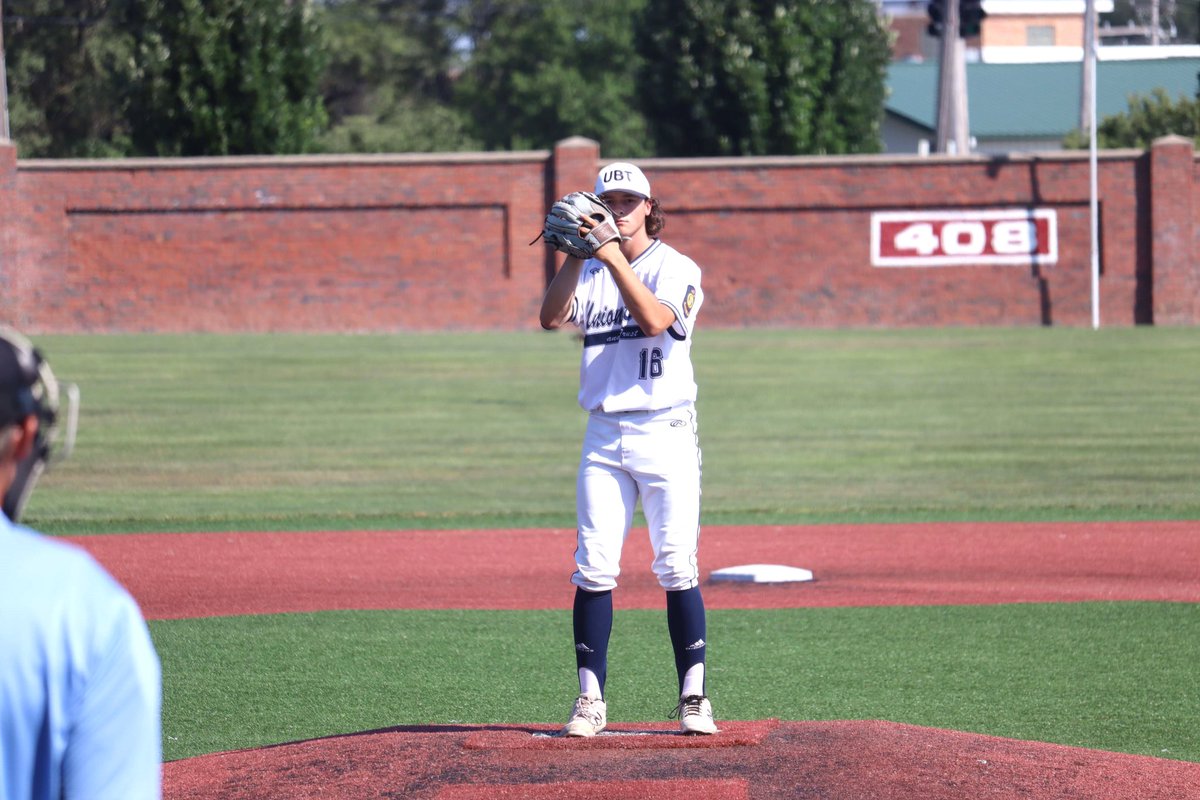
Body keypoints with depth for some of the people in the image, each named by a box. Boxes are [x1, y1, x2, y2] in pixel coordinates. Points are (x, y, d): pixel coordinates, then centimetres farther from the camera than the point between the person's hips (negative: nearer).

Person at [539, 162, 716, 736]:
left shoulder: (677, 269, 0)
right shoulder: (592, 273, 12)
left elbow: (655, 320, -19)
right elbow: (551, 317, -5)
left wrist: (612, 256, -22)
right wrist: (577, 254, -13)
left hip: (666, 433, -3)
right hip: (604, 435, 4)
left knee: (677, 568, -6)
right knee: (593, 568, -2)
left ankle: (693, 697, -1)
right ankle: (590, 698, 2)